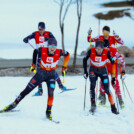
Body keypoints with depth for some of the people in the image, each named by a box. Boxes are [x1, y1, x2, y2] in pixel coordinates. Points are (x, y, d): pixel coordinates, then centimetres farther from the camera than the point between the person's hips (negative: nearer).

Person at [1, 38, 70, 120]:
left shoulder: (59, 52, -19)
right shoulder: (42, 50, -20)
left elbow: (67, 54, 2)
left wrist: (64, 67, 1)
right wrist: (34, 63, 8)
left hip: (51, 75, 0)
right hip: (41, 73, 0)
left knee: (51, 93, -20)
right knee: (27, 90, 2)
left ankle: (48, 112, -6)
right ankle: (14, 104, 18)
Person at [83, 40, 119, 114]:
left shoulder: (107, 52, -23)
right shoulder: (91, 51, -21)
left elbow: (113, 62, -15)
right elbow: (85, 59, -5)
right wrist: (85, 72, -7)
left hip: (103, 71, -1)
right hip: (93, 70, 1)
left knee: (107, 89, -6)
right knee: (92, 86, -20)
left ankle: (113, 108, 2)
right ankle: (93, 104, -16)